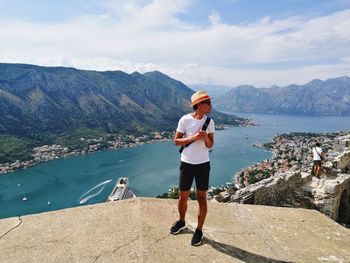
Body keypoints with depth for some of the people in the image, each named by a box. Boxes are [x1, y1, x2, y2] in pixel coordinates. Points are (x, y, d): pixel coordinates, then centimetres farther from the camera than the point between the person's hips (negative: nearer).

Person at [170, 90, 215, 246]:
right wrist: (193, 138, -20)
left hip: (203, 164, 2)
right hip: (187, 164, -1)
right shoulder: (185, 120, -10)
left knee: (201, 197, 7)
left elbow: (210, 145, 3)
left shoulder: (209, 122, -1)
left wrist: (206, 137, -19)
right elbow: (176, 141, -6)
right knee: (183, 197, 12)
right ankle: (181, 222, 38)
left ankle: (199, 230, 23)